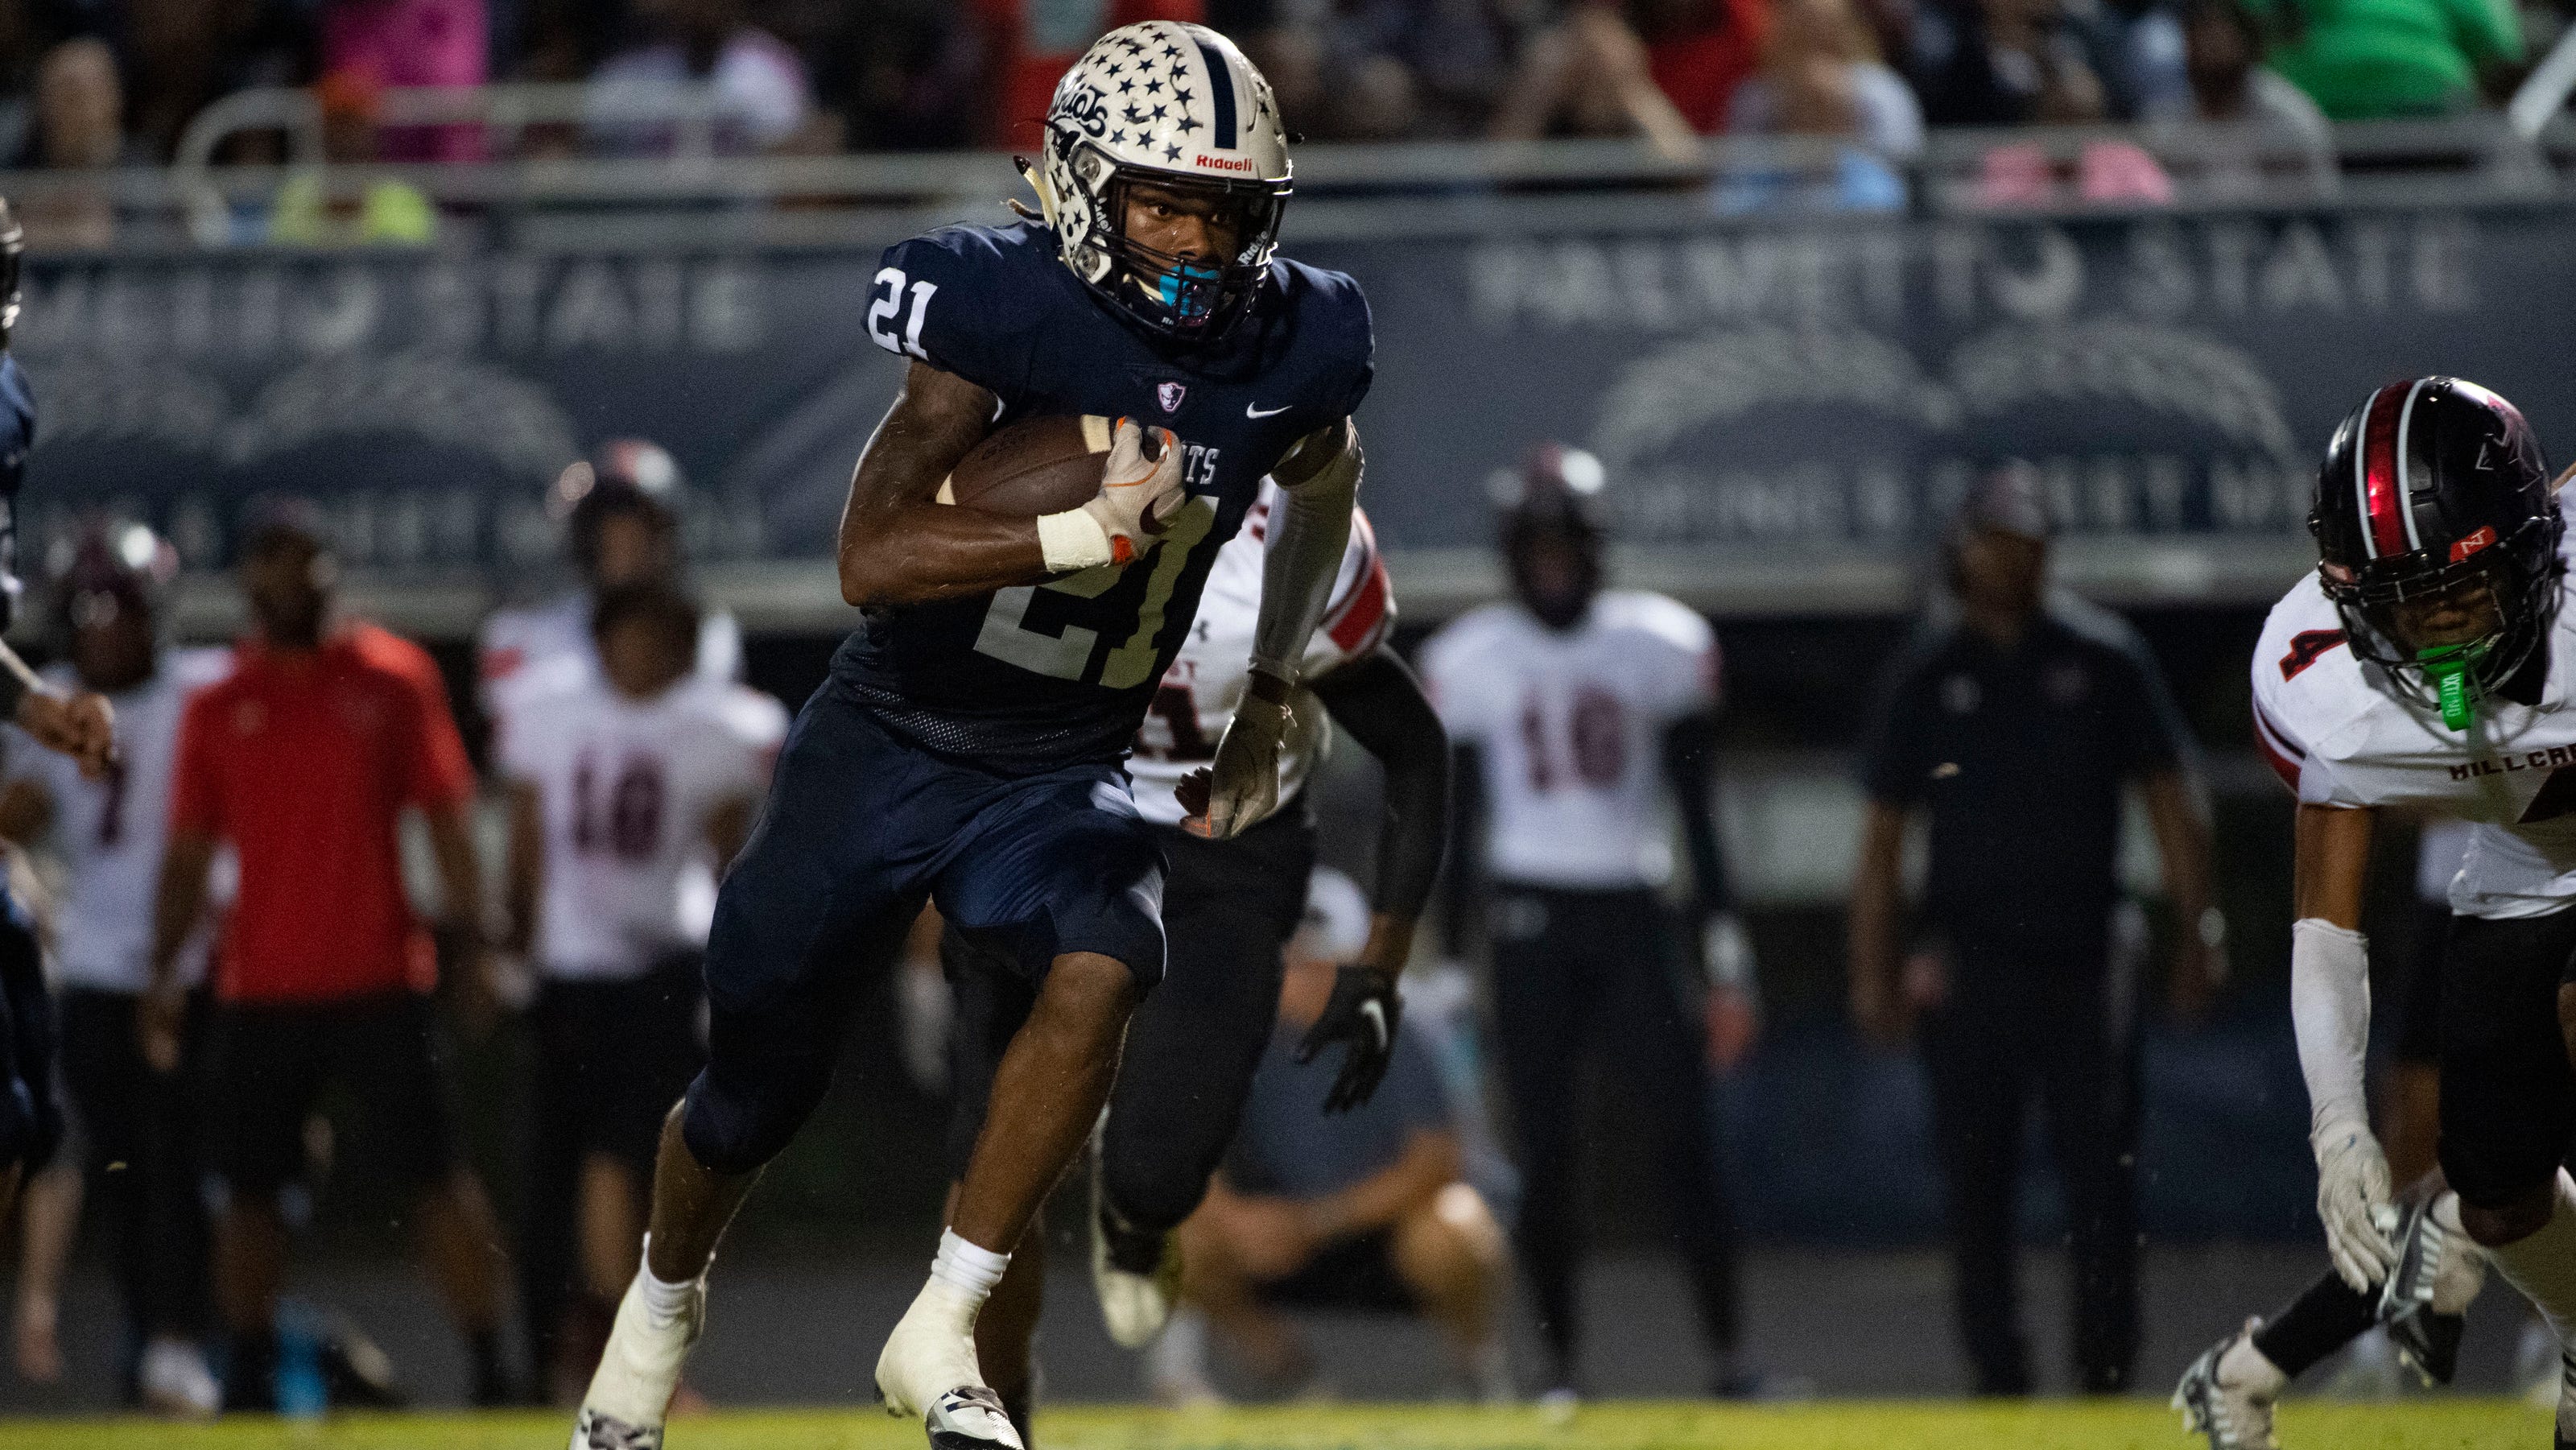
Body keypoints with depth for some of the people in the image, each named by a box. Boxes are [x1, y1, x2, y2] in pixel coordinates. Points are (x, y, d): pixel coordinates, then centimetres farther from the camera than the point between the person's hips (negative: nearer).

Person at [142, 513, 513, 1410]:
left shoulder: (392, 678, 3)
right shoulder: (217, 706, 7)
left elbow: (446, 820, 2)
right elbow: (189, 853, 8)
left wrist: (471, 941, -6)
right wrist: (164, 970, -3)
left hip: (381, 980, -2)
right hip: (259, 991, 2)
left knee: (434, 1175, -3)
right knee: (249, 1188, 3)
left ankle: (492, 1370, 2)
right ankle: (249, 1382, 12)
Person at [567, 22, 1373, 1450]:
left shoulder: (1289, 351, -7)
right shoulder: (1004, 312, -21)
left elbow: (1323, 488, 20)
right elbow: (871, 559, -31)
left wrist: (1271, 694, 18)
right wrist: (1098, 530, -38)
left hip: (1061, 777, 2)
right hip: (888, 745, -2)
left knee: (1102, 969, -29)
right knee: (757, 1077, 9)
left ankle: (937, 1334, -19)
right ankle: (661, 1301, 43)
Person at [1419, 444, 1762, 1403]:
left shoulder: (1659, 647, 4)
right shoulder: (1469, 662, 5)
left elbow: (1699, 819, 5)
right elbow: (1456, 826, 8)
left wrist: (1726, 963, 1)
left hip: (1633, 918, 0)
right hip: (1529, 919, 0)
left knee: (1685, 1136, -8)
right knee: (1548, 1151, -3)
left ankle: (1728, 1354, -7)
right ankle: (1560, 1366, 5)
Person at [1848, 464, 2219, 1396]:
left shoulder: (2102, 659, 6)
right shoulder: (1926, 673, 8)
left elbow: (2170, 803, 7)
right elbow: (1882, 837, 9)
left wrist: (2196, 934, -1)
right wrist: (1874, 973, 3)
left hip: (2081, 958, -1)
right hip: (1968, 961, 1)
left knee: (2101, 1171, -6)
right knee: (1976, 1179, 1)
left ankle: (2106, 1375, 0)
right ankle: (1998, 1380, 8)